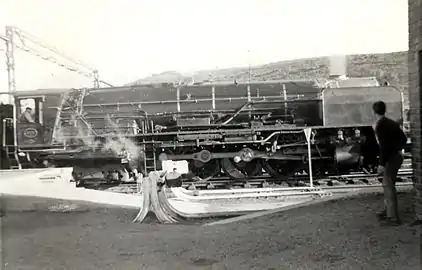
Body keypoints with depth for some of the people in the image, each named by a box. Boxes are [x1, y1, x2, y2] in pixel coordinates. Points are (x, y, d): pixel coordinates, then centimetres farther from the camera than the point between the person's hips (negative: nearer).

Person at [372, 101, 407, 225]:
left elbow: (383, 146, -22)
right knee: (388, 184, 18)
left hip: (391, 158, -9)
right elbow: (404, 139, 15)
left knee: (389, 185, -4)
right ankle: (387, 210, 28)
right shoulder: (391, 122, 10)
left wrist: (382, 164, -19)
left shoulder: (379, 126, -17)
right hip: (396, 155, 9)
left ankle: (393, 216, -1)